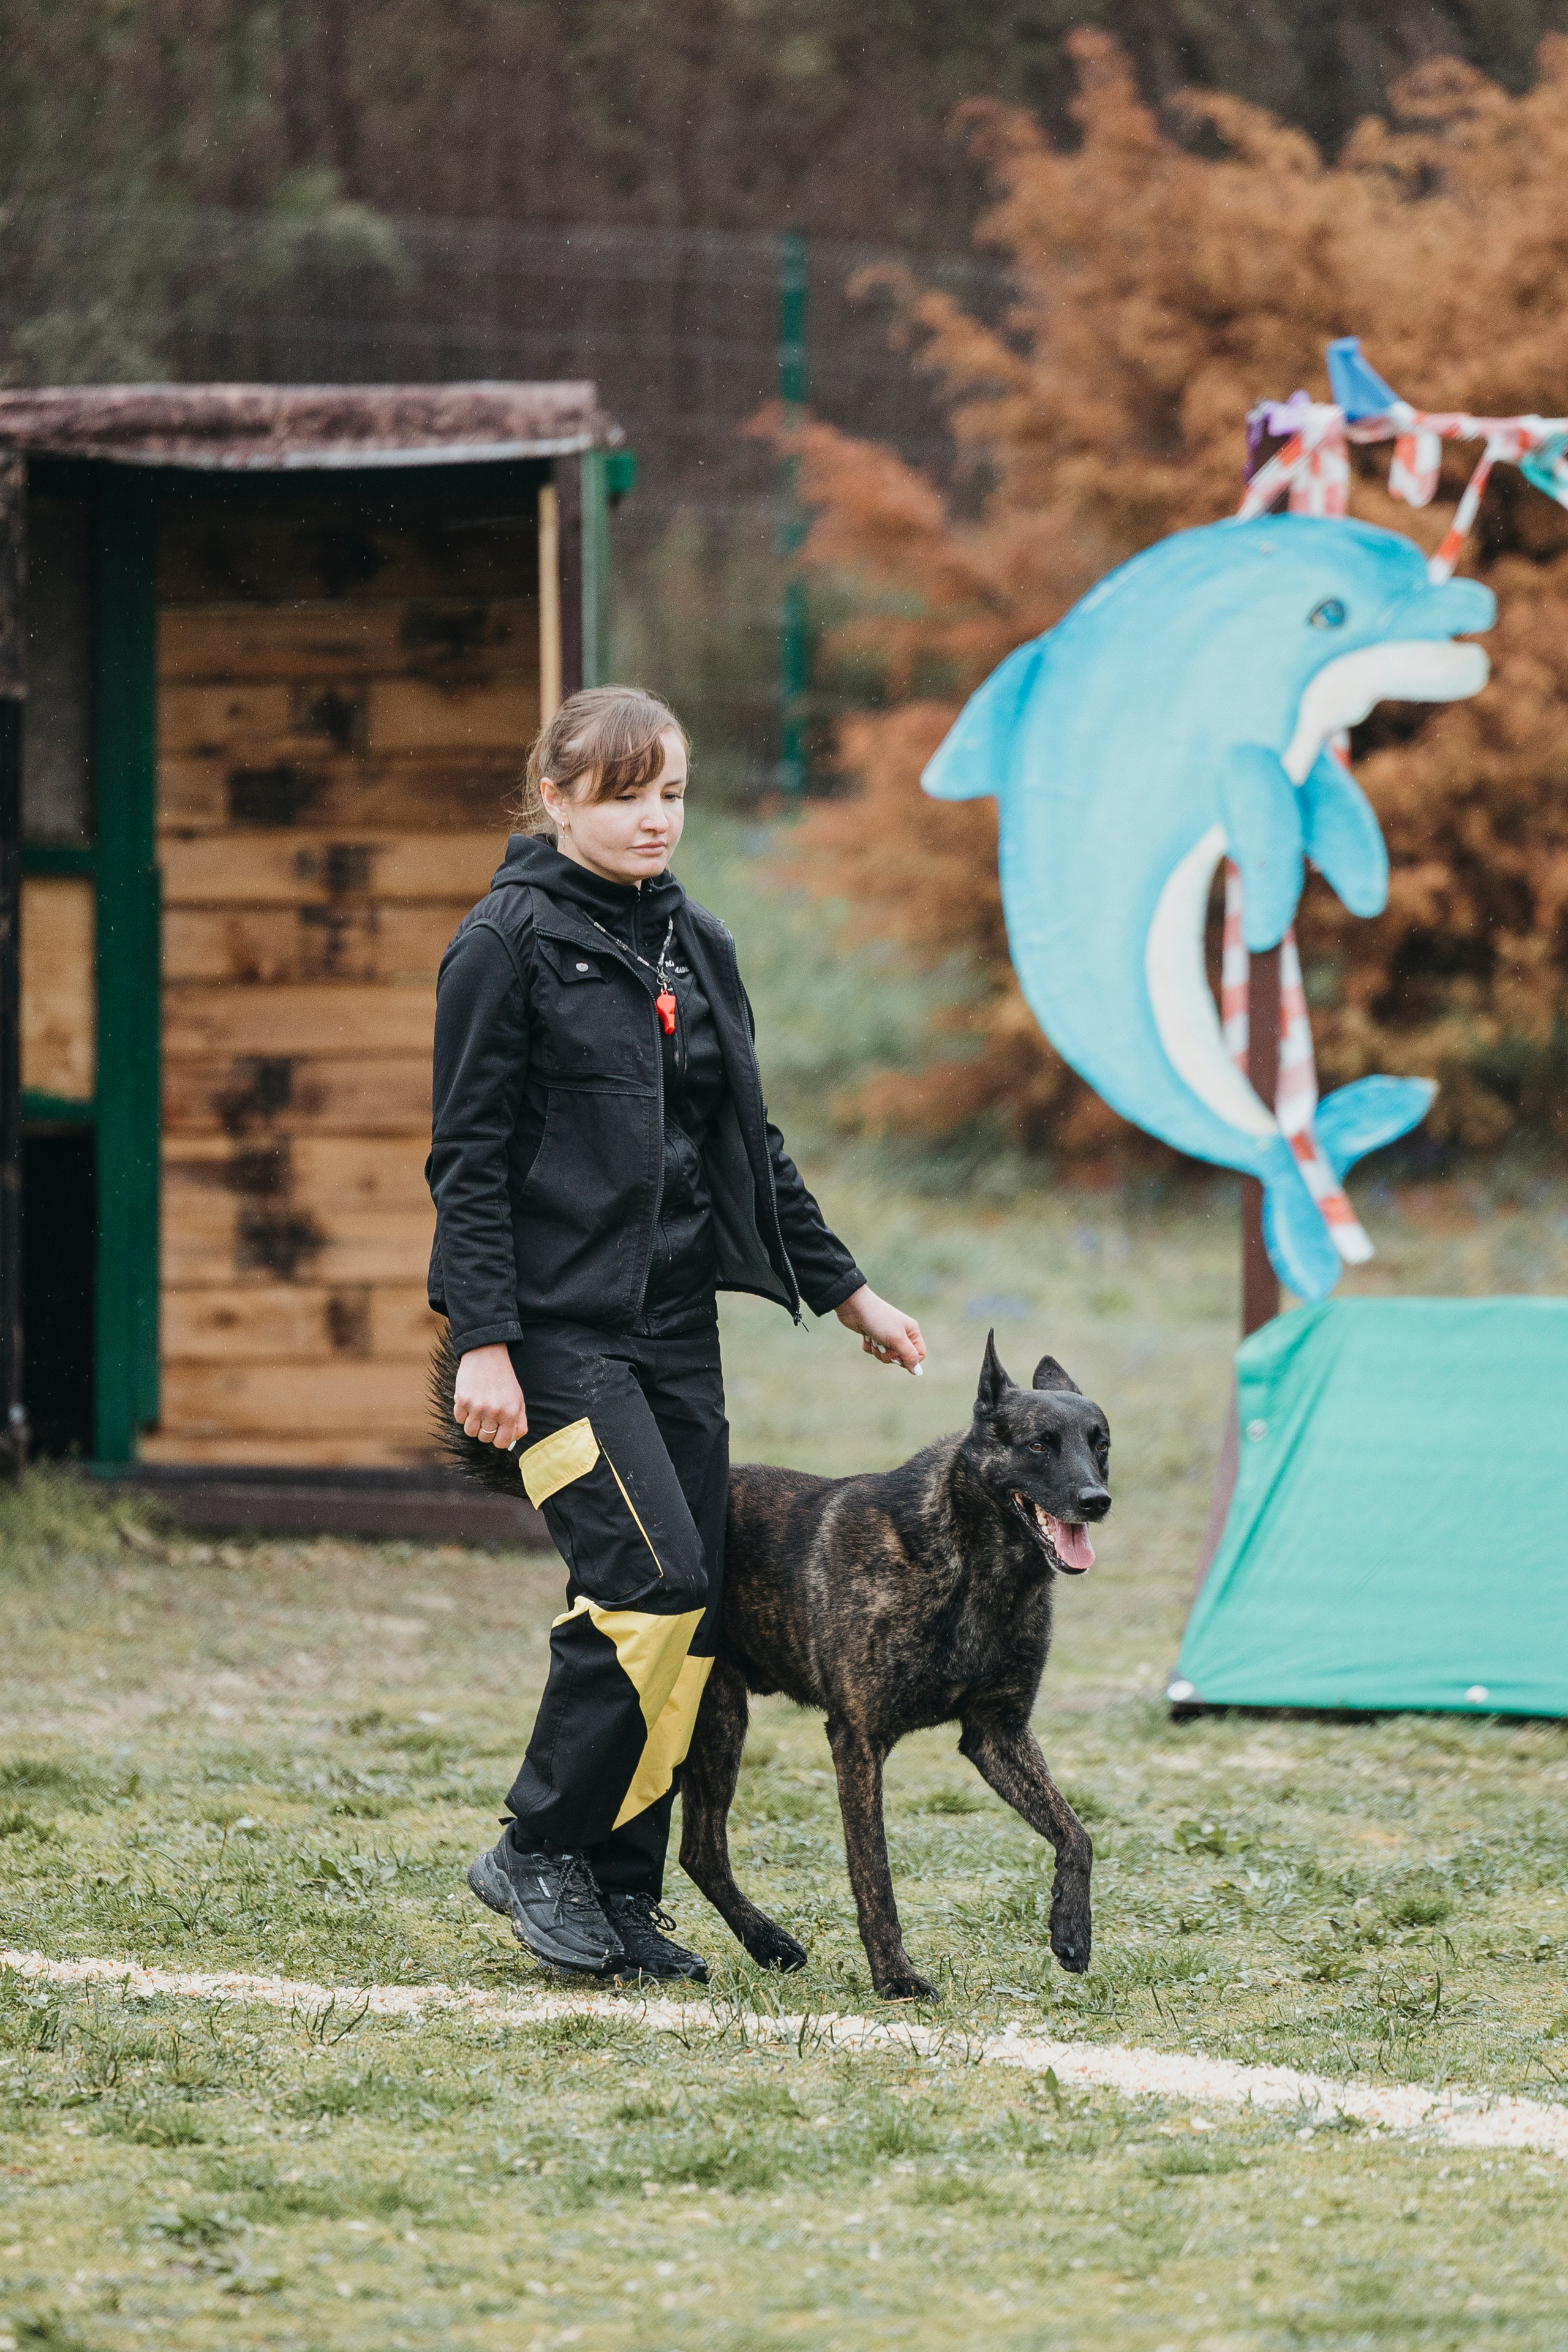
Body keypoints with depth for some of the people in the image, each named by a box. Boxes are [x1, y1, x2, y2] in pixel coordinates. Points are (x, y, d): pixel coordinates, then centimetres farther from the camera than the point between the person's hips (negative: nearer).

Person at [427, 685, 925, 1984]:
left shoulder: (695, 944, 13)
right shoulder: (510, 942, -7)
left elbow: (754, 1145, 21)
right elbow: (469, 1157, -9)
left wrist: (849, 1292, 20)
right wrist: (484, 1342, -16)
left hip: (677, 1321, 7)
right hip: (560, 1324, -7)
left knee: (684, 1614, 3)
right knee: (651, 1578, -18)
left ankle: (623, 1898, 10)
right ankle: (539, 1852, -3)